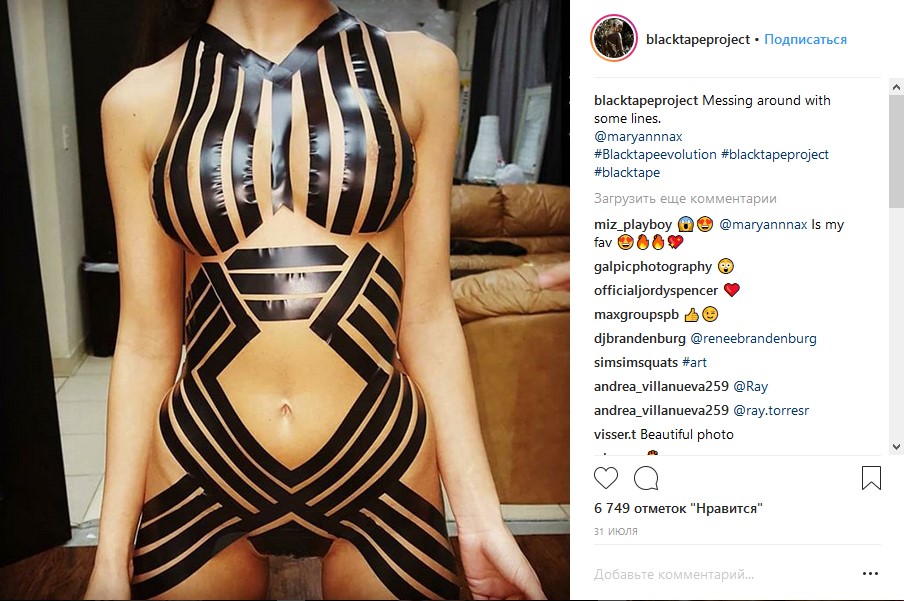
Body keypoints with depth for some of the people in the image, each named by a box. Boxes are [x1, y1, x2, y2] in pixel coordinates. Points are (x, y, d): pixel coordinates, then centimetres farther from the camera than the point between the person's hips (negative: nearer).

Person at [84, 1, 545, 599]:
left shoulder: (418, 70, -1)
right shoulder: (140, 101, -2)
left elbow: (427, 312, -2)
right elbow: (148, 340, 0)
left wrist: (481, 518, -3)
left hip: (382, 463, 0)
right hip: (199, 470, 1)